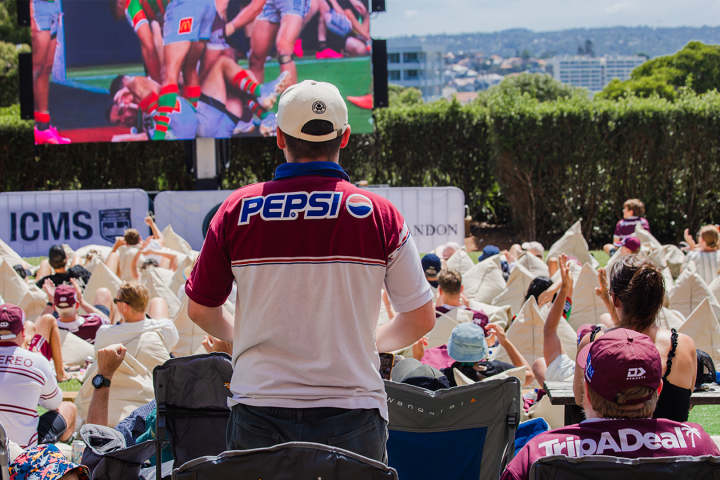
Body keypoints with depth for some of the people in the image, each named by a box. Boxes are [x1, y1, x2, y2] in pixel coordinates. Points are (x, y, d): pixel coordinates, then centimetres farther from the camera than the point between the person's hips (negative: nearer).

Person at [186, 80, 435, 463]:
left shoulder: (238, 209, -1)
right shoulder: (379, 214, -2)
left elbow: (200, 310, 8)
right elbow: (421, 320, 4)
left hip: (259, 413, 1)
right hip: (353, 414, 0)